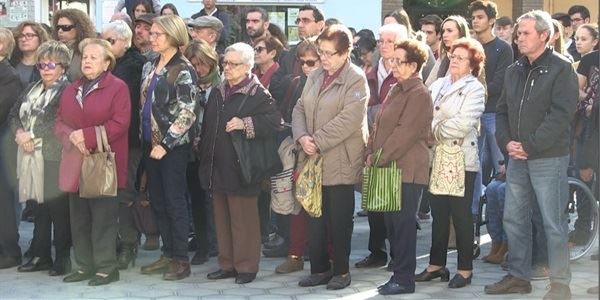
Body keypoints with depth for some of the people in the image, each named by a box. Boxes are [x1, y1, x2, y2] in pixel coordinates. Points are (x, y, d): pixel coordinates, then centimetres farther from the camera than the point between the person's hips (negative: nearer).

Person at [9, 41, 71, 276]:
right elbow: (15, 113, 17)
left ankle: (63, 257, 7)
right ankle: (40, 256, 22)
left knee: (58, 208, -3)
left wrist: (32, 135, -13)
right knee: (39, 206, 13)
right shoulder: (32, 89, 18)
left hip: (55, 157, -7)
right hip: (32, 156, 7)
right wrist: (19, 133, -3)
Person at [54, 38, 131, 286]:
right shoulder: (71, 90, 17)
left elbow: (119, 123, -12)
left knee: (103, 218, -4)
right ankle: (84, 266, 16)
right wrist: (72, 137, -8)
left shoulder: (117, 88, -3)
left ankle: (106, 267, 3)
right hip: (75, 164, 6)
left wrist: (86, 135, -15)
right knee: (79, 219, 8)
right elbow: (59, 122, 13)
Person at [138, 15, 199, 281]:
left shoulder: (183, 70, -11)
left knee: (175, 201, -3)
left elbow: (187, 112, -16)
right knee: (157, 201, 10)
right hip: (150, 142, 7)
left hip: (173, 145, -7)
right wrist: (144, 136, 11)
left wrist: (166, 143, -18)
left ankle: (181, 260, 5)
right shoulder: (149, 67, 11)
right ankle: (168, 254, 19)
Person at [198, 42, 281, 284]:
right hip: (217, 166, 7)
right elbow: (207, 127, 19)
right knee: (222, 219, 12)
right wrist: (204, 159, 14)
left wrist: (246, 124, -24)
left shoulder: (258, 94, -7)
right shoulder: (217, 93, 15)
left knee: (243, 220, -1)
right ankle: (227, 264, 21)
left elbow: (273, 121, -16)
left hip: (240, 167, -7)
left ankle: (246, 266, 9)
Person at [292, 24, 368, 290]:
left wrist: (318, 141, -18)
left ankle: (341, 270, 14)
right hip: (313, 160, 6)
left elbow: (349, 118, -18)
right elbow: (300, 109, 11)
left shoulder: (356, 79, -8)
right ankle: (319, 268, 20)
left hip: (340, 161, -6)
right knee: (315, 218, 10)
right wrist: (302, 137, -9)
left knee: (339, 219, 2)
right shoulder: (314, 77, 13)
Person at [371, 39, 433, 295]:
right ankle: (400, 271, 20)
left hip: (407, 169, -9)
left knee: (403, 224, -5)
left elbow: (405, 133, -17)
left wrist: (379, 158, -15)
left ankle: (404, 278, 2)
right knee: (391, 223, 12)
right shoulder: (396, 90, 18)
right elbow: (380, 125, 20)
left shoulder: (419, 94, -11)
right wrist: (371, 153, 6)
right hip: (388, 168, 9)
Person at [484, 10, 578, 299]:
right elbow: (502, 111, 15)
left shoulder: (561, 69, -7)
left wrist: (530, 146, -16)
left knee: (553, 223, -3)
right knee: (514, 219, 11)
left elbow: (560, 115, -14)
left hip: (548, 158, -6)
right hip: (517, 158, 7)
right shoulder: (514, 70, 13)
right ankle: (518, 276, 22)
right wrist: (506, 142, -2)